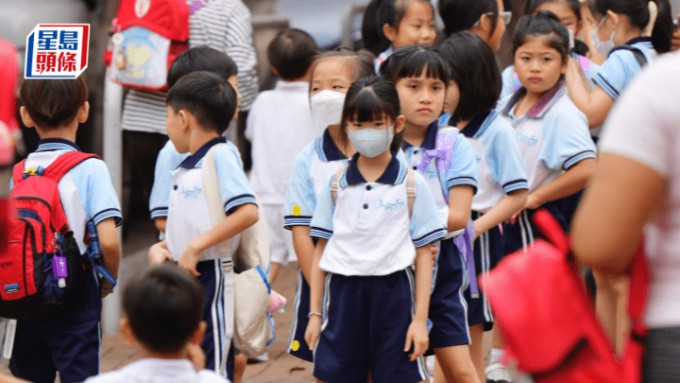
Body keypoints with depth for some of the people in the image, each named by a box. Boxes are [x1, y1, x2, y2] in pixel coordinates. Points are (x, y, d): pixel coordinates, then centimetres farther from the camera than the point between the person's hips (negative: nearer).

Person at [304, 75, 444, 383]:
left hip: (393, 292, -2)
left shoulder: (411, 184, 1)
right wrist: (314, 313, 7)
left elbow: (424, 254, 0)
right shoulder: (337, 184, 7)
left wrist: (420, 318, -5)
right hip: (344, 293, 2)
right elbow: (321, 250, 9)